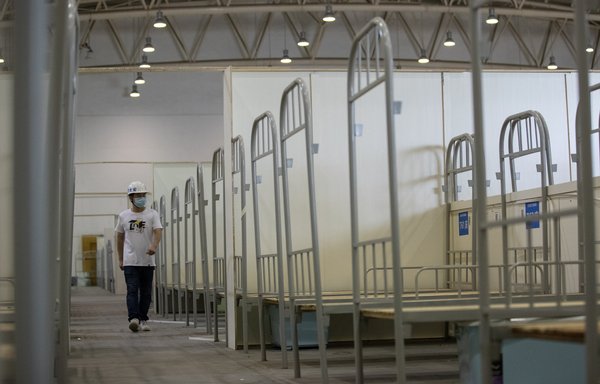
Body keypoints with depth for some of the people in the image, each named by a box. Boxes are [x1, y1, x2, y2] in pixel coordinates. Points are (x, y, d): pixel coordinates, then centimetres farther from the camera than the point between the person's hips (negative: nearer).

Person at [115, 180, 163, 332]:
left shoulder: (152, 214, 2)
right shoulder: (123, 216, 6)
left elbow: (158, 231, -14)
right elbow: (120, 237, 14)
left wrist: (154, 245, -34)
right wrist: (120, 259, 13)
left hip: (148, 261, 1)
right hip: (130, 261, -1)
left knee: (146, 293, 7)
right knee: (132, 290, -13)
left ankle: (143, 320, 16)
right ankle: (133, 318, -23)